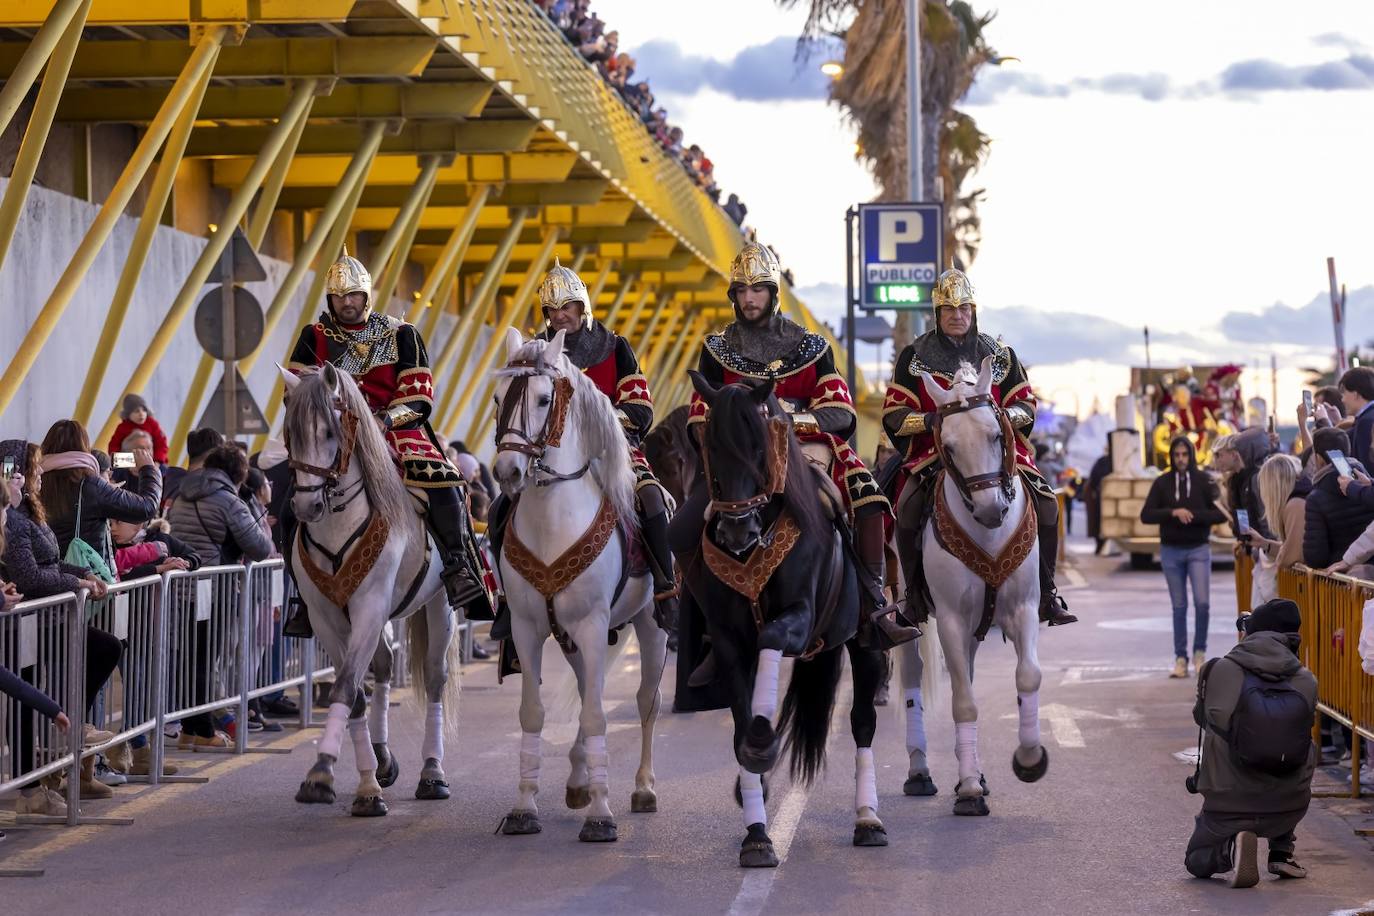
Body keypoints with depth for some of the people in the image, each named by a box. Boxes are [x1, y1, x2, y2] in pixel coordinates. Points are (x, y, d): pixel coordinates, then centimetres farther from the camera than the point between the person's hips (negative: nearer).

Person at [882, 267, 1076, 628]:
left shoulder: (1001, 355, 13)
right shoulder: (914, 357, 8)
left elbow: (1026, 405, 14)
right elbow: (894, 414, 3)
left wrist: (1006, 415, -10)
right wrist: (930, 419, -16)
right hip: (935, 451, -2)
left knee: (1046, 502, -18)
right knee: (908, 510, -29)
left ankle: (1046, 592, -5)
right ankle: (915, 595, -11)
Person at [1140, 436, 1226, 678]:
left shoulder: (1204, 480, -2)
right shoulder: (1162, 483, 2)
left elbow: (1220, 514, -7)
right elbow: (1146, 515, -4)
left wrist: (1192, 515, -18)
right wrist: (1173, 513, -18)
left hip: (1198, 550, -1)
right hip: (1171, 551, 1)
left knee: (1202, 602, -11)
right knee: (1179, 606, 6)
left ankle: (1200, 651, 8)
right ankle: (1180, 658, 11)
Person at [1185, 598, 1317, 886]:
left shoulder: (1219, 672, -9)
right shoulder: (1306, 682, -6)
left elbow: (1202, 717, 9)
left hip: (1228, 804, -2)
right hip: (1288, 806, 2)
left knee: (1197, 862, 25)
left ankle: (1230, 847, -9)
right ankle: (1282, 852, 23)